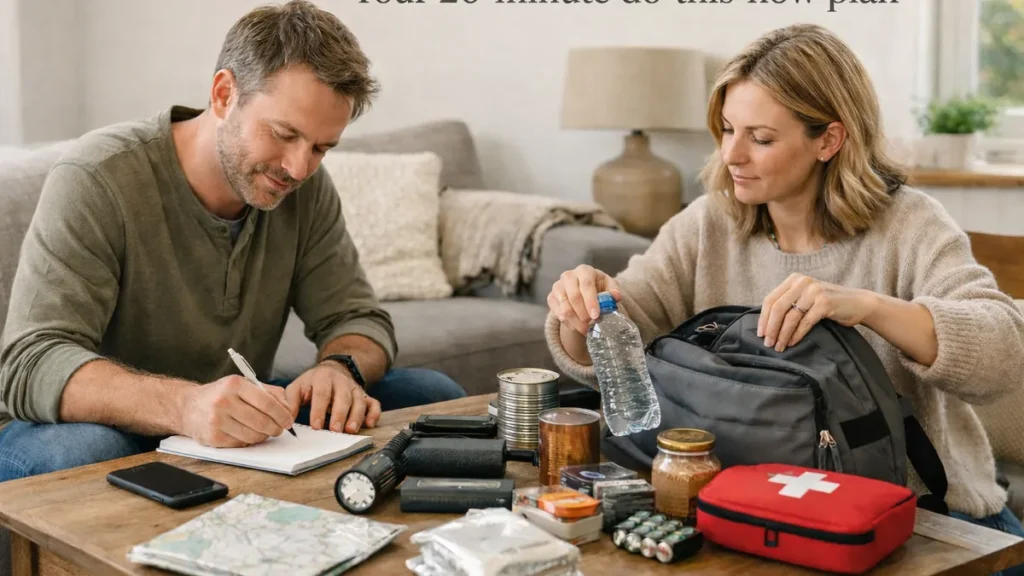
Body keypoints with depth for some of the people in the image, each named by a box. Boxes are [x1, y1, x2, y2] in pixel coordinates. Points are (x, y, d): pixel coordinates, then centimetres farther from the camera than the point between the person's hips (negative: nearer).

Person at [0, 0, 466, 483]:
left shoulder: (304, 189, -4)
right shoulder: (95, 181, -21)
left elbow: (358, 318, 1)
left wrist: (340, 368, -26)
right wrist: (184, 405, -49)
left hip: (237, 433, 5)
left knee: (434, 396, -6)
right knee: (81, 451, -40)